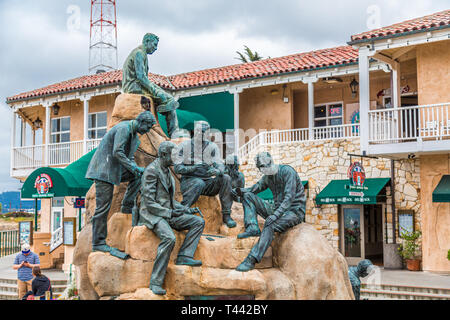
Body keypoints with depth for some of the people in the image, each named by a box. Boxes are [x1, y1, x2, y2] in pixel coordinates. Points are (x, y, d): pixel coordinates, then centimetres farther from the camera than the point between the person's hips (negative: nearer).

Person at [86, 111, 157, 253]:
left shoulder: (134, 135, 15)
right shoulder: (123, 128, -15)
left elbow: (130, 157, 19)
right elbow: (117, 152, -23)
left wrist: (136, 168, 1)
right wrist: (133, 168, -20)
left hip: (113, 169, 9)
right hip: (104, 170, -9)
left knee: (138, 176, 7)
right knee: (103, 207, -6)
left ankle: (127, 206, 5)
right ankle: (98, 242, -1)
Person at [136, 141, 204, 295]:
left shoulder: (167, 172, 15)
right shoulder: (151, 171, -13)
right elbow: (149, 203, -19)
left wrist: (187, 209, 10)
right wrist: (170, 212, -19)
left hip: (168, 213, 9)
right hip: (153, 214, -9)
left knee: (199, 222, -4)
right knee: (169, 238, -34)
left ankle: (184, 256, -15)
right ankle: (156, 282, -28)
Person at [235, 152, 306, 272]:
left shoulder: (287, 171, -15)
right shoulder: (267, 177, 10)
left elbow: (289, 198, -25)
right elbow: (253, 189, 17)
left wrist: (275, 215, -36)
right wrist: (238, 190, -6)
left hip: (295, 211, -8)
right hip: (277, 209, 8)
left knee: (270, 225, -38)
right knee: (247, 196, -1)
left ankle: (251, 260, -43)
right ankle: (253, 228, -20)